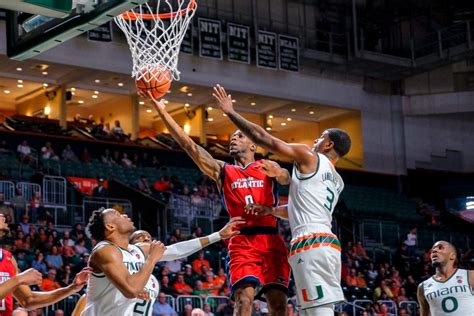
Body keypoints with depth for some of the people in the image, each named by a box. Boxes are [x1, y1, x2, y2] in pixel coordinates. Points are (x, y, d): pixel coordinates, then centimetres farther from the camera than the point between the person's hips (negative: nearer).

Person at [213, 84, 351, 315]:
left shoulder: (309, 157, 2)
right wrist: (270, 210, 24)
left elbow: (262, 137, 2)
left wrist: (230, 112, 9)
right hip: (329, 244, 9)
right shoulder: (337, 181, 26)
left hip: (310, 244, -9)